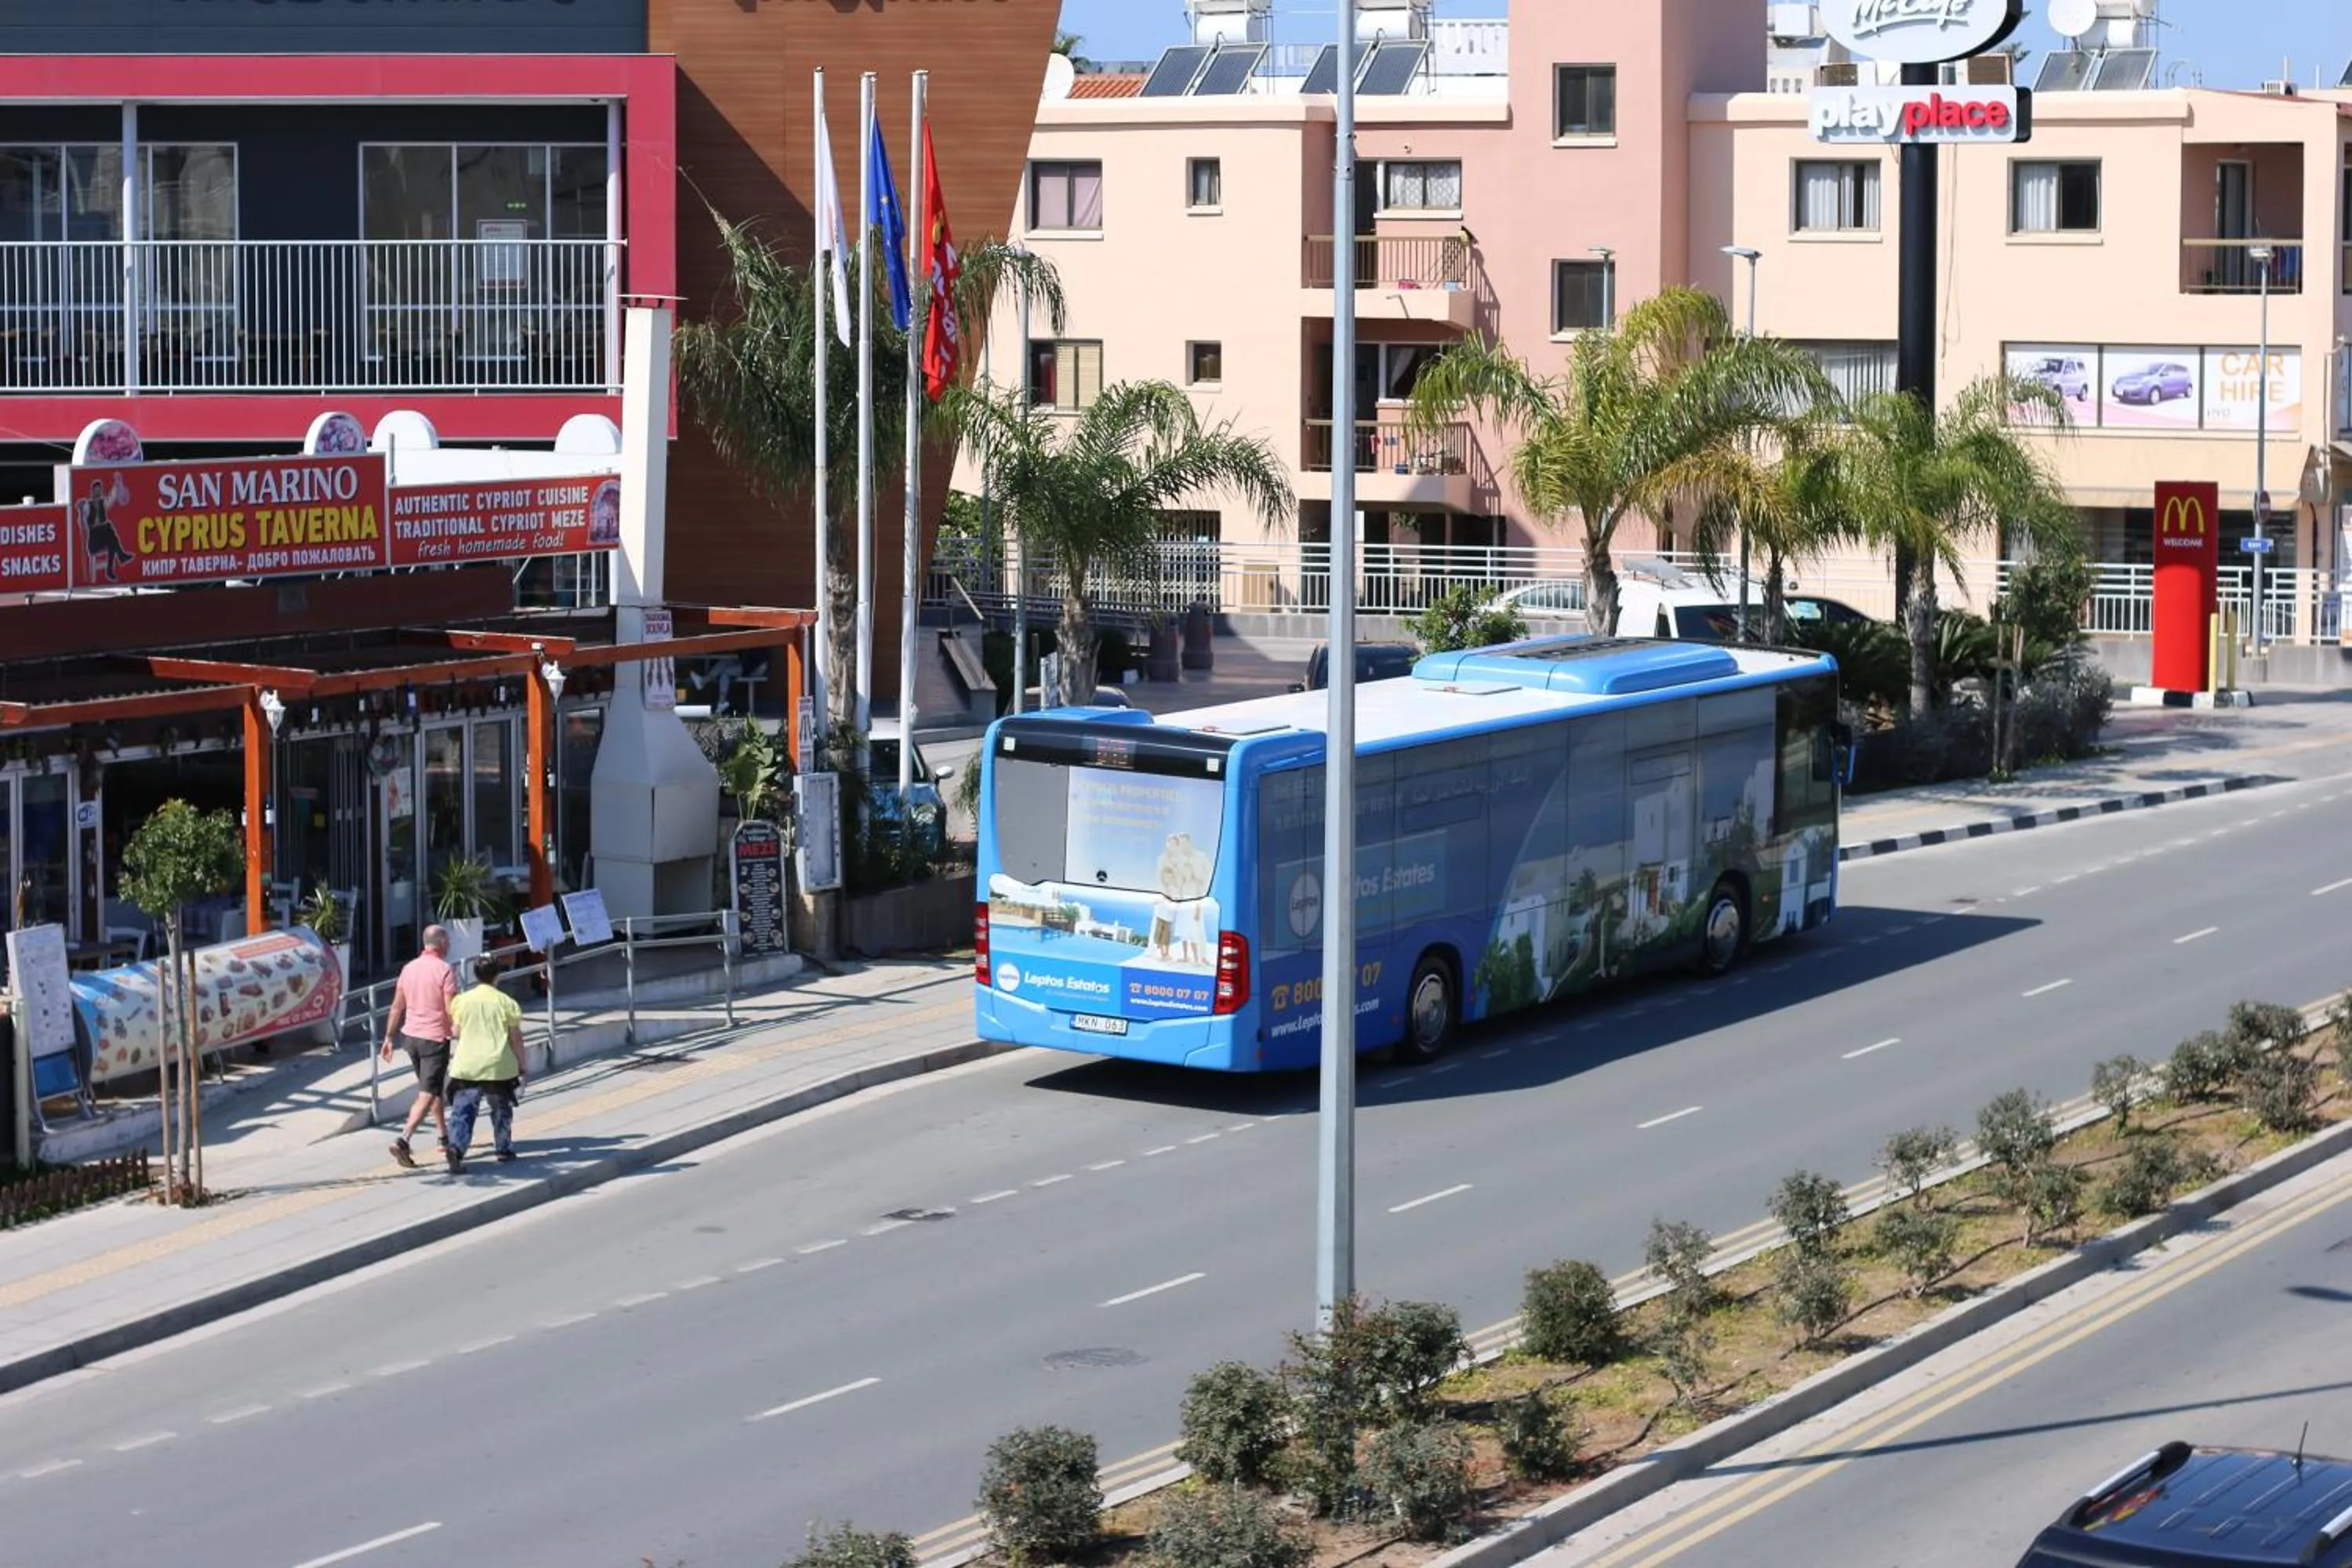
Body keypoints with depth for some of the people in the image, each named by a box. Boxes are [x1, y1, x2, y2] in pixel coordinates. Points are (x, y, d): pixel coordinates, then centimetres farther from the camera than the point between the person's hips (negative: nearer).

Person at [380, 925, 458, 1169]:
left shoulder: (409, 968, 6)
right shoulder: (445, 970, -13)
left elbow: (397, 1007, 9)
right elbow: (451, 1010, -16)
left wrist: (389, 1038, 15)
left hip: (411, 1036, 7)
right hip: (435, 1038, -7)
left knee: (435, 1088, 23)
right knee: (427, 1095, -7)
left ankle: (445, 1137, 35)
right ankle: (403, 1140, -22)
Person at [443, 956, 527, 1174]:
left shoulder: (462, 1001, 2)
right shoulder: (506, 1003, -3)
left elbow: (457, 1033, 12)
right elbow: (516, 1038, -1)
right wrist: (522, 1066, 8)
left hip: (467, 1066, 1)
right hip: (499, 1066, 0)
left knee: (463, 1109, -3)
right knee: (501, 1108, 21)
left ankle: (456, 1146, -25)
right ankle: (504, 1148, 31)